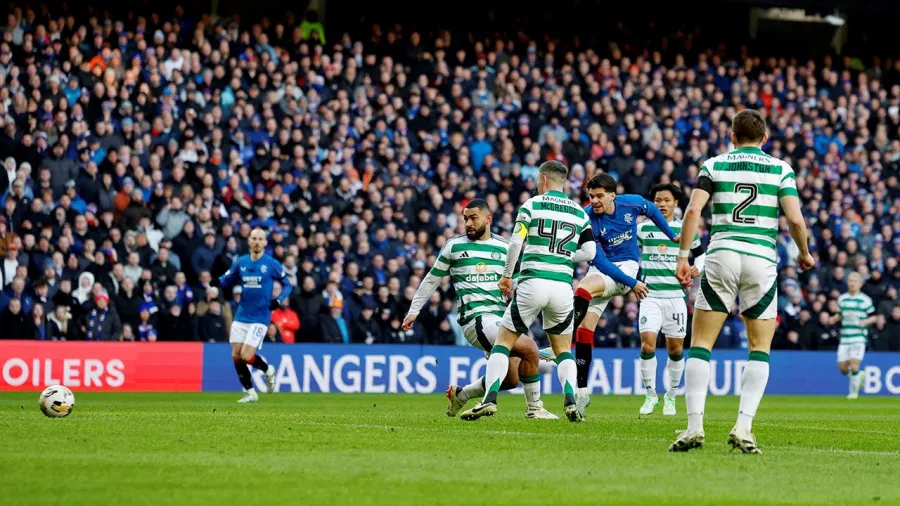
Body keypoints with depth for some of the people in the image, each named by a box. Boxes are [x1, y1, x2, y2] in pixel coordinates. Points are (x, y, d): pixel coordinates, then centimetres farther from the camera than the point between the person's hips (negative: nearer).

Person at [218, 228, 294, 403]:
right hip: (241, 315, 4)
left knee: (246, 356, -13)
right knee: (236, 356, 0)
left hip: (260, 318, -4)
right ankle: (250, 393, 15)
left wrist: (279, 300, -13)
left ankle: (268, 370, 18)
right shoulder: (240, 262, 6)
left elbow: (288, 284, 4)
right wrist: (216, 280, -10)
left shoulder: (271, 264, -4)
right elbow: (225, 281, 13)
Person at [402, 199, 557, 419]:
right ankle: (534, 408, -10)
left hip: (501, 317, 6)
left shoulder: (504, 248, 13)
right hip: (475, 318, -6)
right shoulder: (454, 246, 4)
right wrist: (414, 311, 14)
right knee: (529, 348, -24)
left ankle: (459, 395, 26)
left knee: (511, 379, 5)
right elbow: (432, 280, 13)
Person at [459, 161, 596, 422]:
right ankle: (571, 402, -5)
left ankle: (490, 399, -8)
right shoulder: (579, 213, 12)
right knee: (563, 349, 17)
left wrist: (506, 275, 4)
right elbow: (589, 251, 6)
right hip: (563, 286, 3)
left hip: (533, 281, -3)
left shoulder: (532, 205, 2)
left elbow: (516, 243, -8)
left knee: (503, 341, 7)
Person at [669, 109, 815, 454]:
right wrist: (805, 255, 14)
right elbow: (795, 219, -2)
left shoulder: (714, 165, 9)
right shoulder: (780, 169, 8)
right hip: (762, 259, 0)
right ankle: (744, 428, -6)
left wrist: (683, 256, 1)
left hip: (721, 255, 0)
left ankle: (694, 425, -8)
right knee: (759, 349, 9)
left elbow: (693, 209, -4)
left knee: (700, 344, 5)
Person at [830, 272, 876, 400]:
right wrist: (834, 319, 1)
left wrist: (865, 322, -16)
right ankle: (858, 377, 32)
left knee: (854, 366, -15)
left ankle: (854, 391, 3)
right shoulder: (842, 299, 10)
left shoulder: (865, 300, -2)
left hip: (859, 338, -4)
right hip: (844, 338, 4)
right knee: (842, 368, 1)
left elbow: (874, 316, 3)